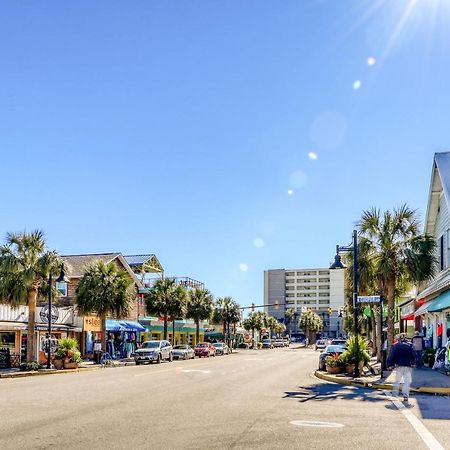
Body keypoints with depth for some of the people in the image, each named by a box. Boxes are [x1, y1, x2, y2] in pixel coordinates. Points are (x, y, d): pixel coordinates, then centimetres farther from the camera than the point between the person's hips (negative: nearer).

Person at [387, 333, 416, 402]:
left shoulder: (396, 346, -1)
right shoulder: (410, 345, 1)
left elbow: (392, 355, -4)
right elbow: (413, 355, 1)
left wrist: (390, 364, 0)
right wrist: (413, 363, 14)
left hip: (399, 366, 0)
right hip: (408, 366, 0)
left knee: (397, 381, 14)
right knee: (407, 381, 1)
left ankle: (394, 395, 19)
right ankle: (405, 396, -10)